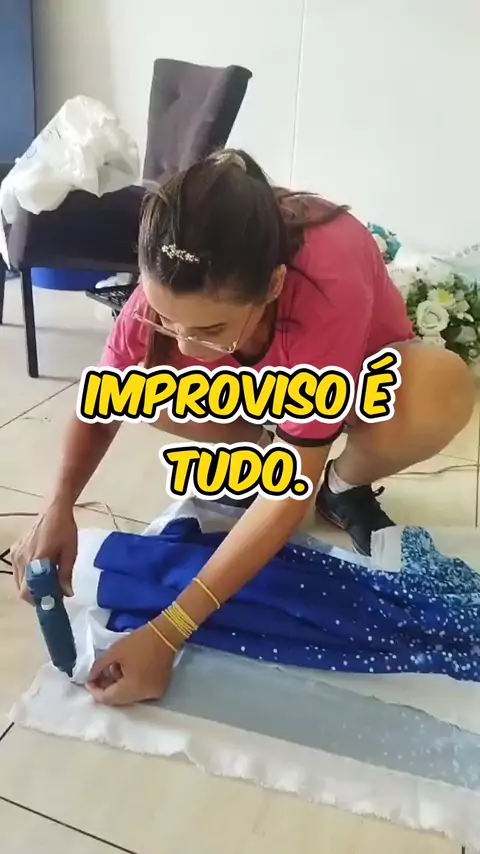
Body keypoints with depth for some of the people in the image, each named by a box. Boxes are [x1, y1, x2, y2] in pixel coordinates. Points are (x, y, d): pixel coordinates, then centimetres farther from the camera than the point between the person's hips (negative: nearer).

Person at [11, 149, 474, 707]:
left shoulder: (327, 294, -43)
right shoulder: (168, 287, -30)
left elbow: (292, 491, -40)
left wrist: (167, 633, -42)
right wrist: (58, 508, -36)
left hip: (358, 367, -3)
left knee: (444, 392, -38)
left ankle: (346, 487, -5)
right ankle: (254, 450, 2)